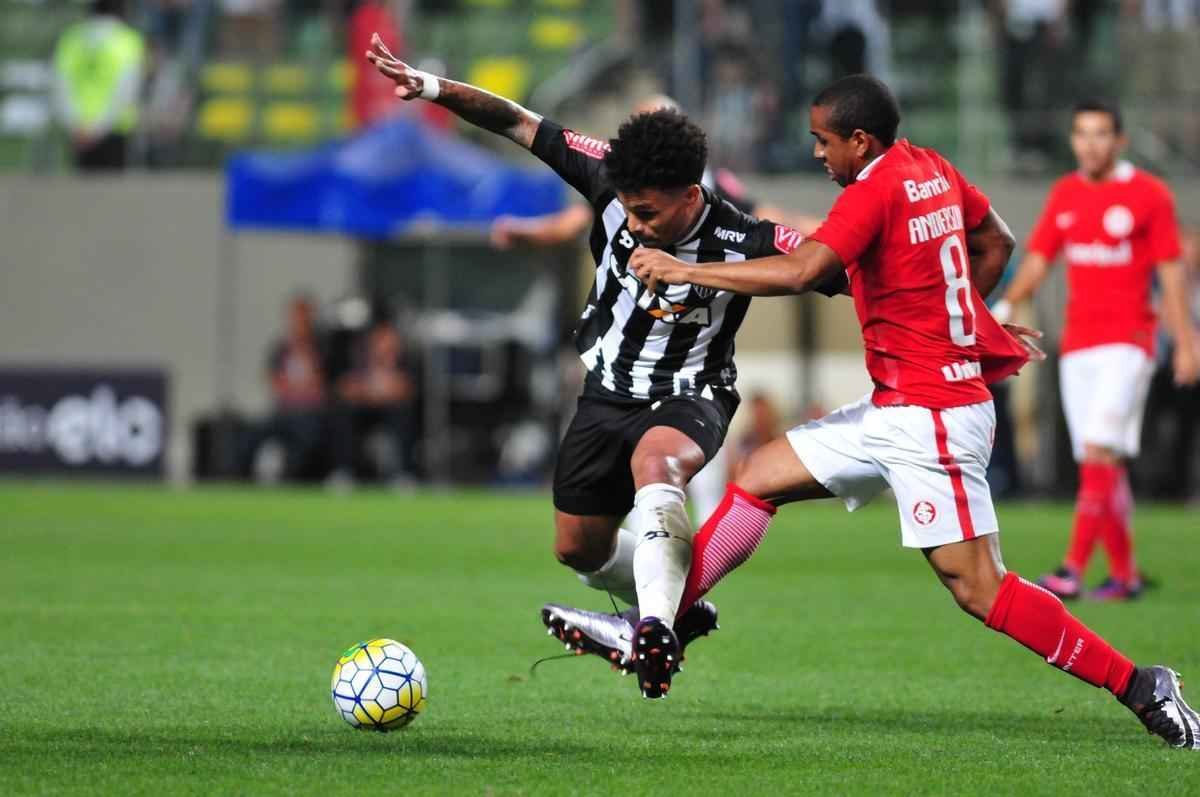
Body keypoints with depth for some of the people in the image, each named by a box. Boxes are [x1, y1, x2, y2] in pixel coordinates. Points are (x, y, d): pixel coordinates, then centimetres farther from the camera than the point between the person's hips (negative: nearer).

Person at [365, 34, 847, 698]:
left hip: (690, 400, -5)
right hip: (608, 392, 5)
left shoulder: (747, 245, -26)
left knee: (654, 460, -40)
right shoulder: (613, 183, -17)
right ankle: (681, 613, 41)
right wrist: (433, 88, -22)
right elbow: (518, 124, -12)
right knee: (578, 549, 14)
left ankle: (655, 631, -50)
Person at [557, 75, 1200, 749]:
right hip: (894, 413, 10)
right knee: (760, 478, 10)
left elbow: (800, 272, -27)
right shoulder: (932, 169, 9)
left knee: (978, 588, -10)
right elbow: (996, 243, 23)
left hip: (930, 418, -10)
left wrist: (685, 271, -21)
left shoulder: (877, 188, -16)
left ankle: (1141, 688, -6)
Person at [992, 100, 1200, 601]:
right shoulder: (1064, 194, 12)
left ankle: (1074, 569, -22)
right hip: (1076, 345, 5)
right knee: (1100, 465, 5)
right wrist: (1006, 306, -4)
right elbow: (1038, 259, 13)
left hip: (1127, 342, -5)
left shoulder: (1149, 195, -3)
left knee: (1099, 451, -17)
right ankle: (1124, 574, 13)